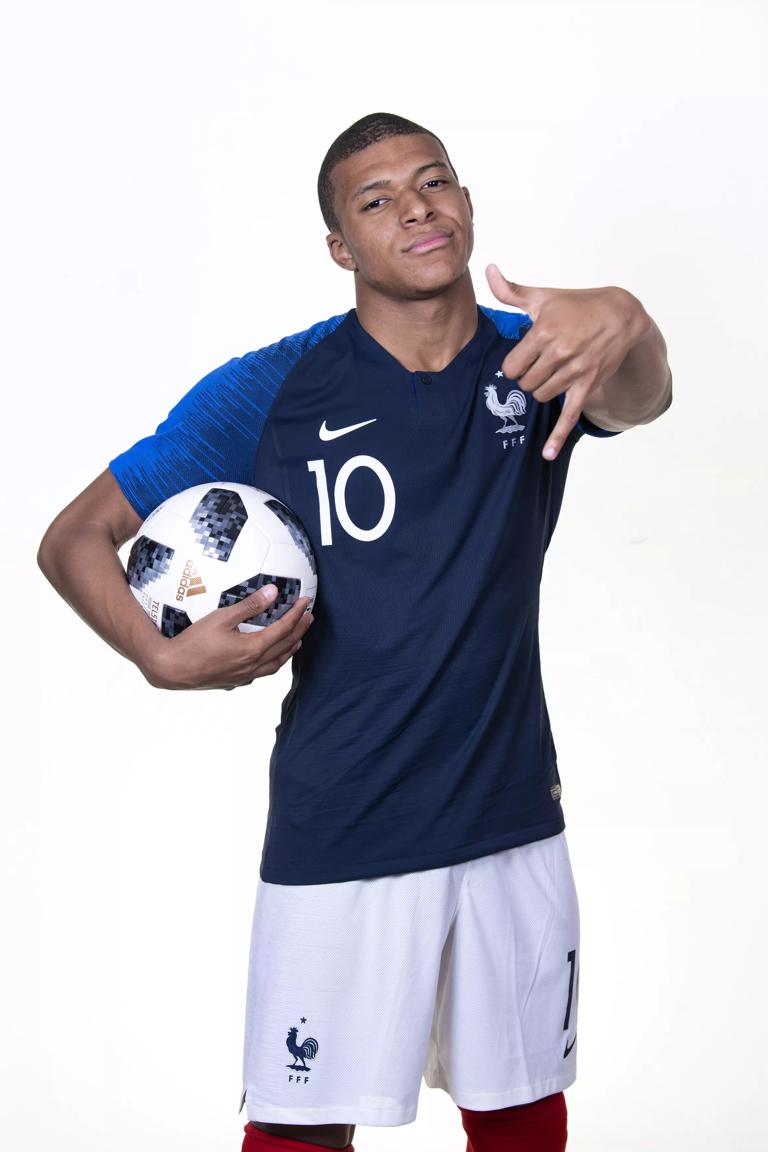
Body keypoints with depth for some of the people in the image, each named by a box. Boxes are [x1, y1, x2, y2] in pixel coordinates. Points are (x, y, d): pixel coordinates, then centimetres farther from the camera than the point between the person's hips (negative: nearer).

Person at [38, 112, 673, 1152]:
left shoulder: (535, 361, -2)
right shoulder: (271, 392, -8)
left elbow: (643, 397, -25)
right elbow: (75, 539, -3)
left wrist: (625, 323, -48)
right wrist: (163, 656, -22)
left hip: (514, 830, 3)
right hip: (337, 842, -2)